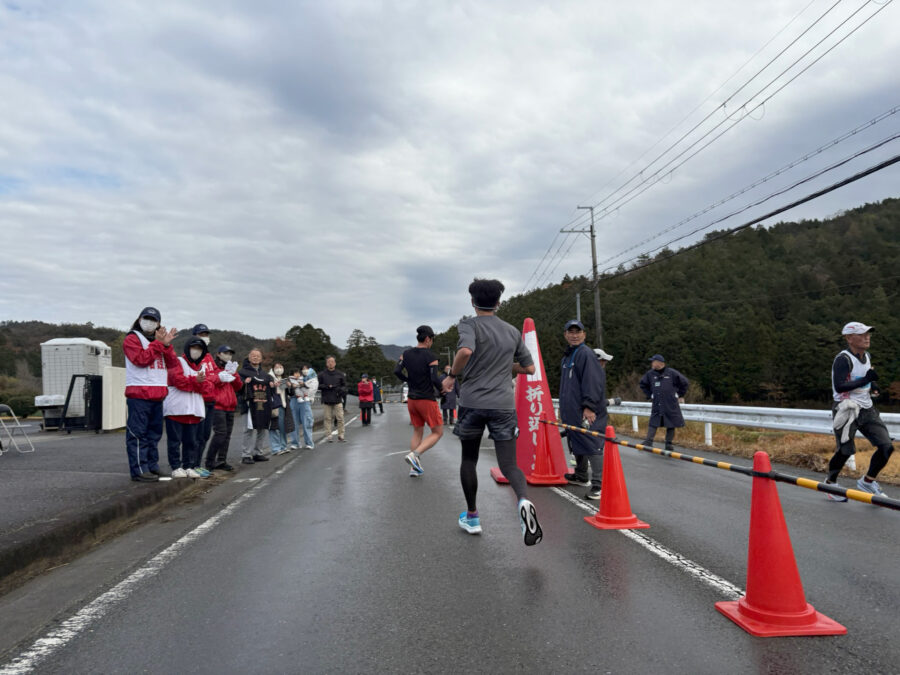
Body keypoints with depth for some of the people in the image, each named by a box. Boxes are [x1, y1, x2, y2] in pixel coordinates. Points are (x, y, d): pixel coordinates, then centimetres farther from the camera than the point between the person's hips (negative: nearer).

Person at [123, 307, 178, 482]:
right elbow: (141, 359, -16)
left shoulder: (159, 341, 21)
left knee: (154, 433, 13)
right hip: (139, 395, -7)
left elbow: (172, 363, 9)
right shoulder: (132, 339, 1)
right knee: (138, 434, -6)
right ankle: (139, 470, -4)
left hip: (158, 395, 7)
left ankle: (152, 466, 21)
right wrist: (158, 343, -12)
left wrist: (166, 345, -4)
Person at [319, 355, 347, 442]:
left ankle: (340, 435, 5)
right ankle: (328, 436, 7)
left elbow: (344, 385, 13)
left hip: (338, 400, 0)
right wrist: (327, 387, -10)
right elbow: (318, 385, 6)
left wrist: (342, 389, -9)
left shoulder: (340, 374, 9)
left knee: (340, 418, -3)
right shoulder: (322, 374, 6)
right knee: (328, 418, 1)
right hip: (326, 400, 0)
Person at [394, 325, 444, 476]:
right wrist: (441, 389, -2)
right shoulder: (431, 356, -14)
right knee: (438, 432, 5)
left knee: (417, 432, 17)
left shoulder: (406, 354, 4)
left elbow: (396, 371, -3)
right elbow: (435, 379, -21)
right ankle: (414, 455, -13)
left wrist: (409, 380, 11)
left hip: (412, 400, 7)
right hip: (427, 400, -6)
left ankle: (414, 468, 14)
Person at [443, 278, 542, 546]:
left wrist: (452, 376, -8)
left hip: (472, 402, -2)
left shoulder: (470, 324, -2)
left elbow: (465, 351, -24)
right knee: (509, 464, 2)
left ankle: (472, 517, 27)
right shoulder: (512, 332, 12)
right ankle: (523, 500, -29)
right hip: (503, 404, 2)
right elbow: (529, 368, 17)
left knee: (469, 460, 17)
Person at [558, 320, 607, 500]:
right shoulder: (567, 356, 19)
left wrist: (589, 406, -24)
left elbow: (593, 382, -20)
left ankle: (598, 484, -12)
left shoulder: (586, 354, -11)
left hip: (587, 412, -10)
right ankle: (580, 476, 34)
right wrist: (563, 407, 28)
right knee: (577, 444, 19)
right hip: (572, 411, 10)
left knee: (591, 445, -11)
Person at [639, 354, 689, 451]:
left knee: (671, 425, 4)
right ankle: (648, 441, -7)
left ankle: (669, 444, 12)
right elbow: (643, 384, 20)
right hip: (657, 405, 2)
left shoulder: (671, 372, -7)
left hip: (671, 404, -2)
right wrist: (650, 395, 13)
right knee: (653, 423, -5)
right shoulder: (650, 374, 2)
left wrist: (680, 395, 9)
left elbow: (684, 382, 5)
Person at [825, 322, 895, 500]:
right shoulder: (843, 359, -16)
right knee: (845, 451, -5)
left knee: (887, 446, 1)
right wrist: (866, 380, -29)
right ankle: (830, 482, 19)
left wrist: (872, 387, 9)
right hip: (846, 410, -8)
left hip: (867, 409, 8)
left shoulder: (866, 356, 12)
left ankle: (867, 481, 19)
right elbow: (839, 386, -26)